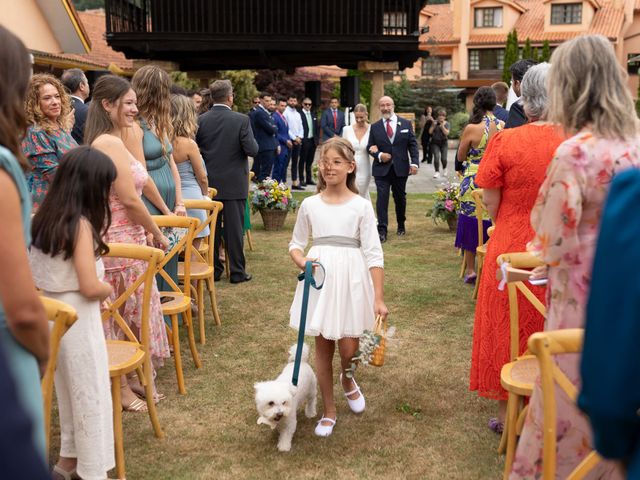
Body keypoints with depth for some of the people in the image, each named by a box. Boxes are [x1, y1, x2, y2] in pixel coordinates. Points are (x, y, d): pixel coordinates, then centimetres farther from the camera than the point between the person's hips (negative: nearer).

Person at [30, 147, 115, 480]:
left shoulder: (44, 219, 3)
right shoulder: (80, 225, -20)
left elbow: (36, 272, 11)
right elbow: (90, 288, -24)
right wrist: (109, 289, -4)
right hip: (77, 317, -8)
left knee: (69, 388, 22)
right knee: (91, 393, 6)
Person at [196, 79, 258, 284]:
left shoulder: (201, 120, -3)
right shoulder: (241, 120, -12)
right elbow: (252, 150, -15)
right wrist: (253, 141, 7)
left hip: (209, 183, 3)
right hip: (234, 184, -3)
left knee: (211, 228, 11)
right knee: (234, 228, 4)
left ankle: (212, 269, 19)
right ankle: (237, 272, 9)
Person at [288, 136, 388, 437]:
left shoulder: (361, 206, -2)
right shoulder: (310, 204, 4)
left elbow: (373, 254, -5)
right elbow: (296, 243, 13)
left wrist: (379, 298, -11)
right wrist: (300, 260, -11)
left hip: (352, 279, -2)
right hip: (319, 278, 2)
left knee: (348, 348, -5)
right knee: (322, 346, 7)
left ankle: (347, 380, 32)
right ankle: (329, 410, 25)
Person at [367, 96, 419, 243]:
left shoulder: (406, 124, 4)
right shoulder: (375, 127, 5)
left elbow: (413, 145, 2)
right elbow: (370, 146, 7)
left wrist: (414, 163, -9)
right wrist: (379, 155, -12)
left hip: (400, 168, 1)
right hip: (382, 168, -1)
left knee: (400, 198, 12)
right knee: (382, 198, -9)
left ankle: (401, 225, 32)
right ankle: (382, 231, -8)